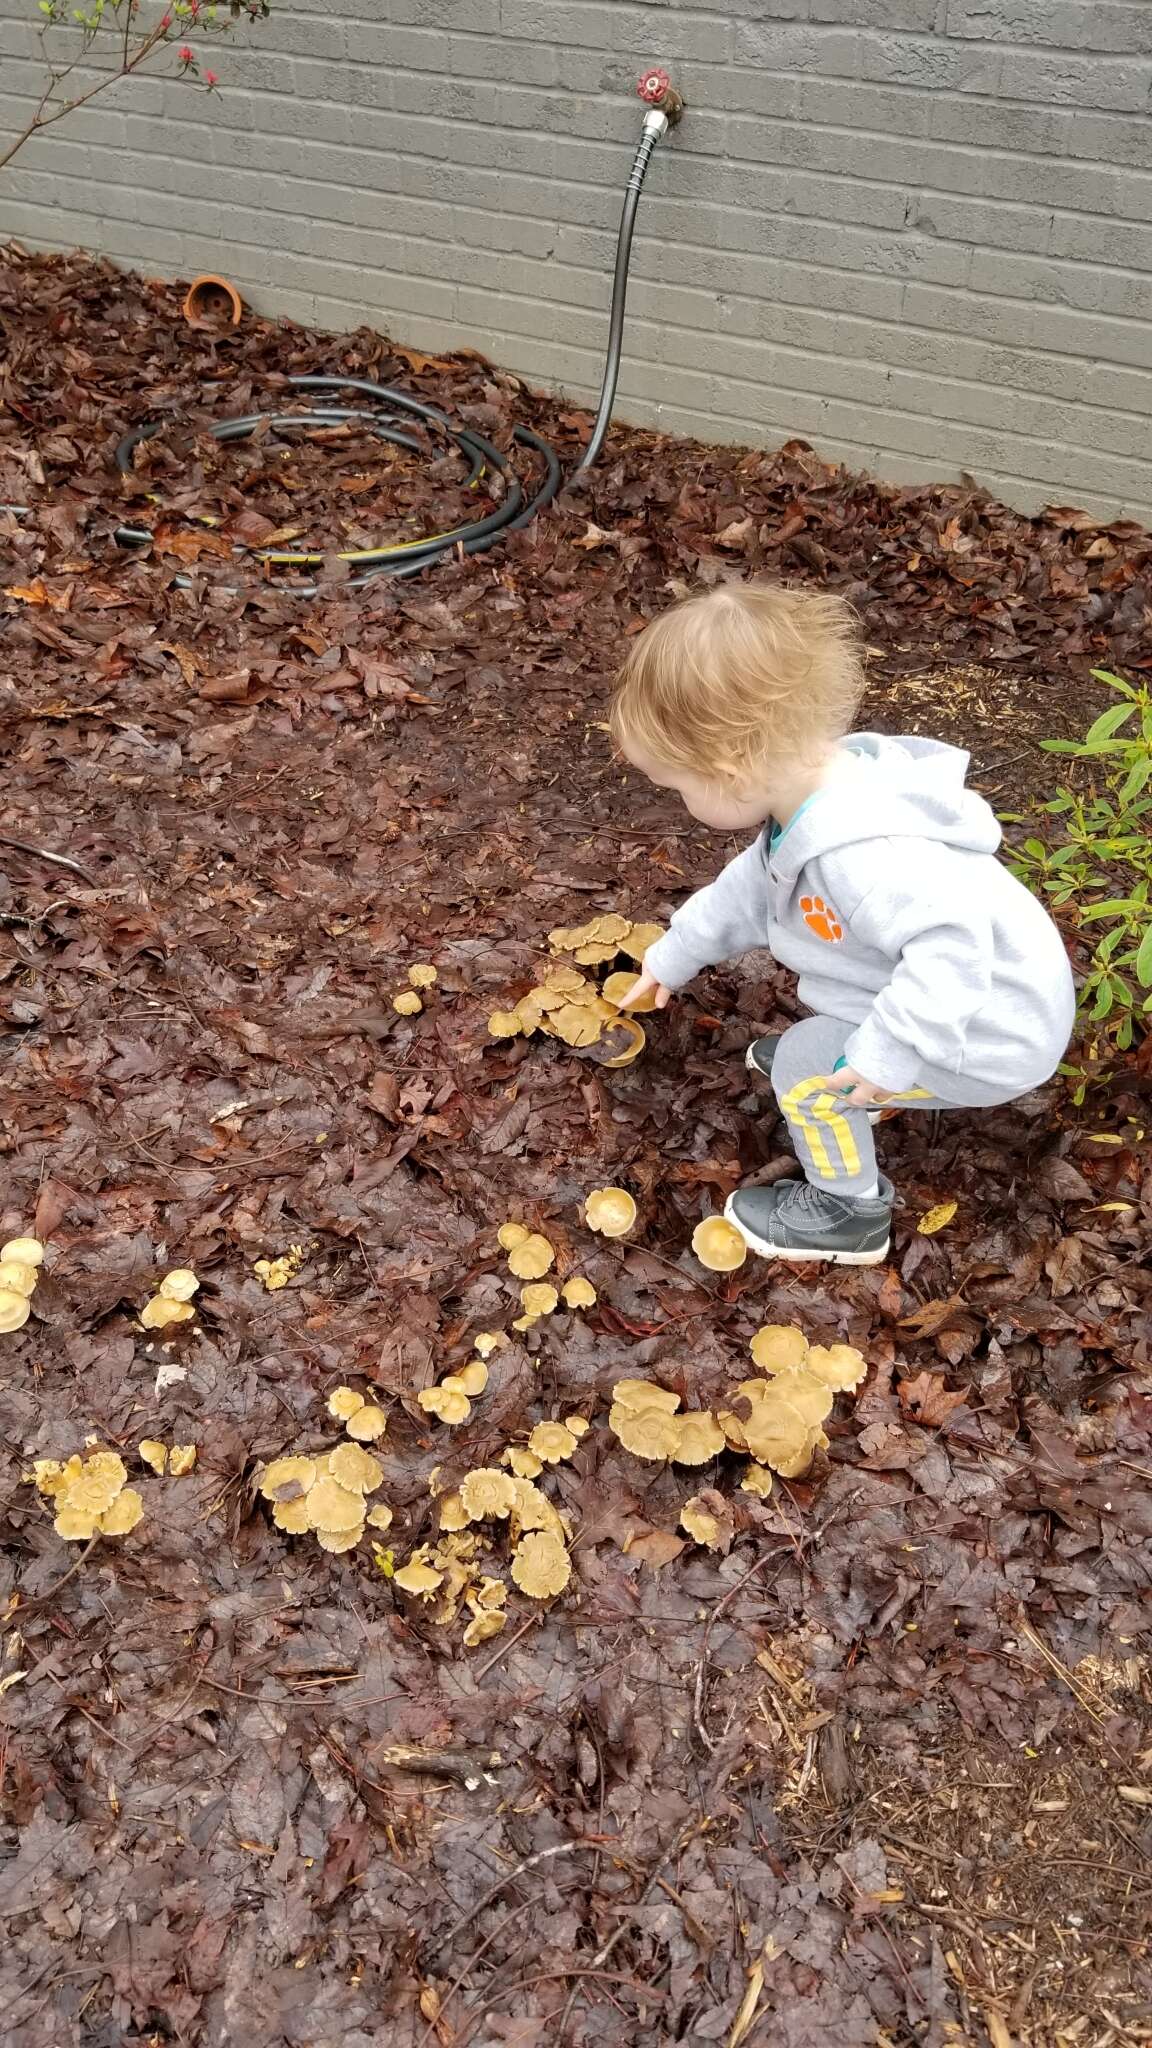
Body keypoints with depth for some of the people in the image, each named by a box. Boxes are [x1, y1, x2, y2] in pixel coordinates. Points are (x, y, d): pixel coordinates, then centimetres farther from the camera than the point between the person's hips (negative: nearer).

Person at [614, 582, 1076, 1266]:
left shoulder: (860, 854, -38)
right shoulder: (810, 806, -4)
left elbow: (953, 942, -44)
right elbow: (754, 885, 14)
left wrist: (888, 1053, -38)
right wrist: (676, 954, 24)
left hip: (990, 1035, -10)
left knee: (809, 1069, -5)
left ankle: (850, 1214, 16)